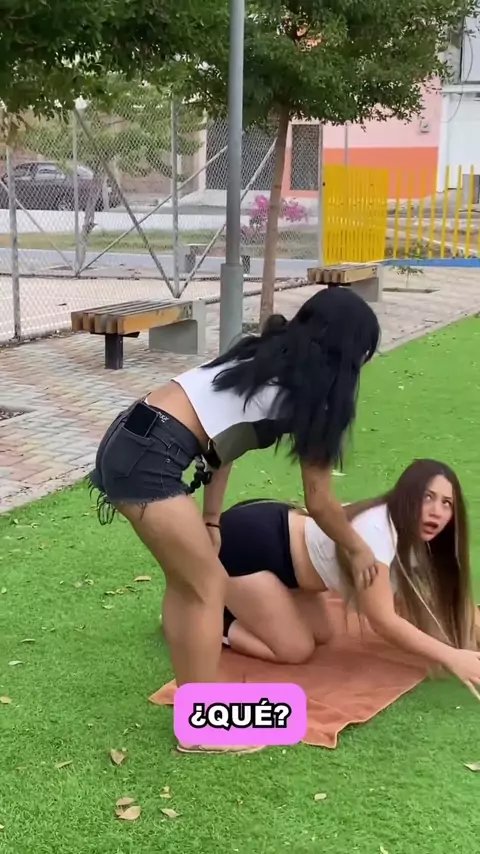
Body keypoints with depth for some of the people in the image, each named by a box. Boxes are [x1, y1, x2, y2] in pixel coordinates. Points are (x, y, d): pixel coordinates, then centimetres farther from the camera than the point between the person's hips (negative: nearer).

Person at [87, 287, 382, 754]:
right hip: (147, 460, -9)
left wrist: (210, 521, 22)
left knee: (185, 578, 19)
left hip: (127, 442, 9)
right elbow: (319, 503, 7)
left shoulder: (264, 358, 21)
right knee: (209, 583, 4)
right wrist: (358, 550, 23)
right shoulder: (310, 392, -1)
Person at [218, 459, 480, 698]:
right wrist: (450, 657, -27)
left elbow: (408, 606, 2)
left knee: (320, 636, 12)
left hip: (277, 534, 9)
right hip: (246, 542, -9)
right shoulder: (375, 533, -30)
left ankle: (234, 601, 23)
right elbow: (383, 621, -28)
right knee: (296, 650, -8)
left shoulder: (410, 538, 0)